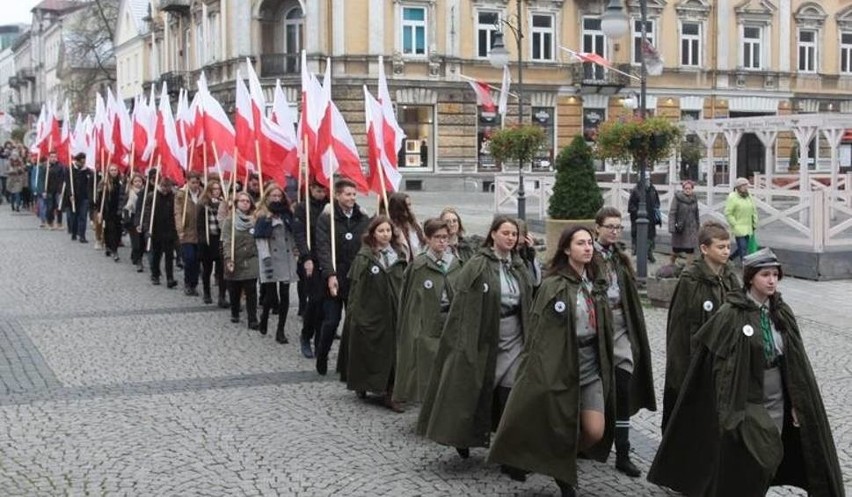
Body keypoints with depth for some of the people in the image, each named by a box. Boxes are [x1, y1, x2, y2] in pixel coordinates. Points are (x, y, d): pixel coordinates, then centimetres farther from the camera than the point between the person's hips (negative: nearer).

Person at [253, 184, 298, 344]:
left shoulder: (287, 215, 12)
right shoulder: (262, 217, -1)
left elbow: (293, 236, 12)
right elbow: (260, 239, -8)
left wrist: (295, 253, -1)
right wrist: (266, 259, -15)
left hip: (286, 259, 3)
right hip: (271, 260, -3)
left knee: (284, 295, 0)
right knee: (271, 294, -3)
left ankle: (280, 330, 6)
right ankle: (264, 317, 27)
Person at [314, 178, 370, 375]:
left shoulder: (363, 220, 7)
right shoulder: (326, 218, -3)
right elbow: (323, 248, -12)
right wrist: (330, 275, -22)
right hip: (334, 278, -3)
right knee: (331, 321, 0)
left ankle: (345, 364, 13)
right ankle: (321, 358, 21)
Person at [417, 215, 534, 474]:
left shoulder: (519, 267, 10)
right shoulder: (477, 266, -8)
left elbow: (527, 305, 14)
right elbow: (462, 304, -11)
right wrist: (465, 343, -16)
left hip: (514, 343, 4)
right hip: (483, 340, -4)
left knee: (510, 401, -1)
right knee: (476, 393, 6)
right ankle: (463, 435, 32)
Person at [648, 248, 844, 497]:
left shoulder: (782, 313, 3)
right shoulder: (732, 314, -14)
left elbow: (796, 363, 6)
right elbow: (722, 366, -13)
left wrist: (798, 403, 3)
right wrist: (729, 410, -17)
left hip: (776, 402, 5)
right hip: (746, 403, -5)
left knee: (769, 463, 11)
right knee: (745, 471, 0)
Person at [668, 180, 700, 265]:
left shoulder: (694, 199, 4)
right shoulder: (677, 198, -11)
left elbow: (696, 213, 14)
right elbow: (672, 213, -13)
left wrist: (698, 225, 17)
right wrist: (672, 228, -19)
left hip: (691, 228, 3)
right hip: (679, 228, -3)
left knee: (690, 249, -2)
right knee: (676, 249, 9)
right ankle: (672, 264, 35)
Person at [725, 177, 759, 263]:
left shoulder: (749, 197, 11)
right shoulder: (732, 197, -11)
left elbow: (754, 211, 18)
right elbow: (728, 214, -12)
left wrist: (754, 224, 12)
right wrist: (735, 225, -14)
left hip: (748, 228, 7)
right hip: (738, 227, -7)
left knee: (743, 246, 12)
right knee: (743, 248, -8)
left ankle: (729, 258, 33)